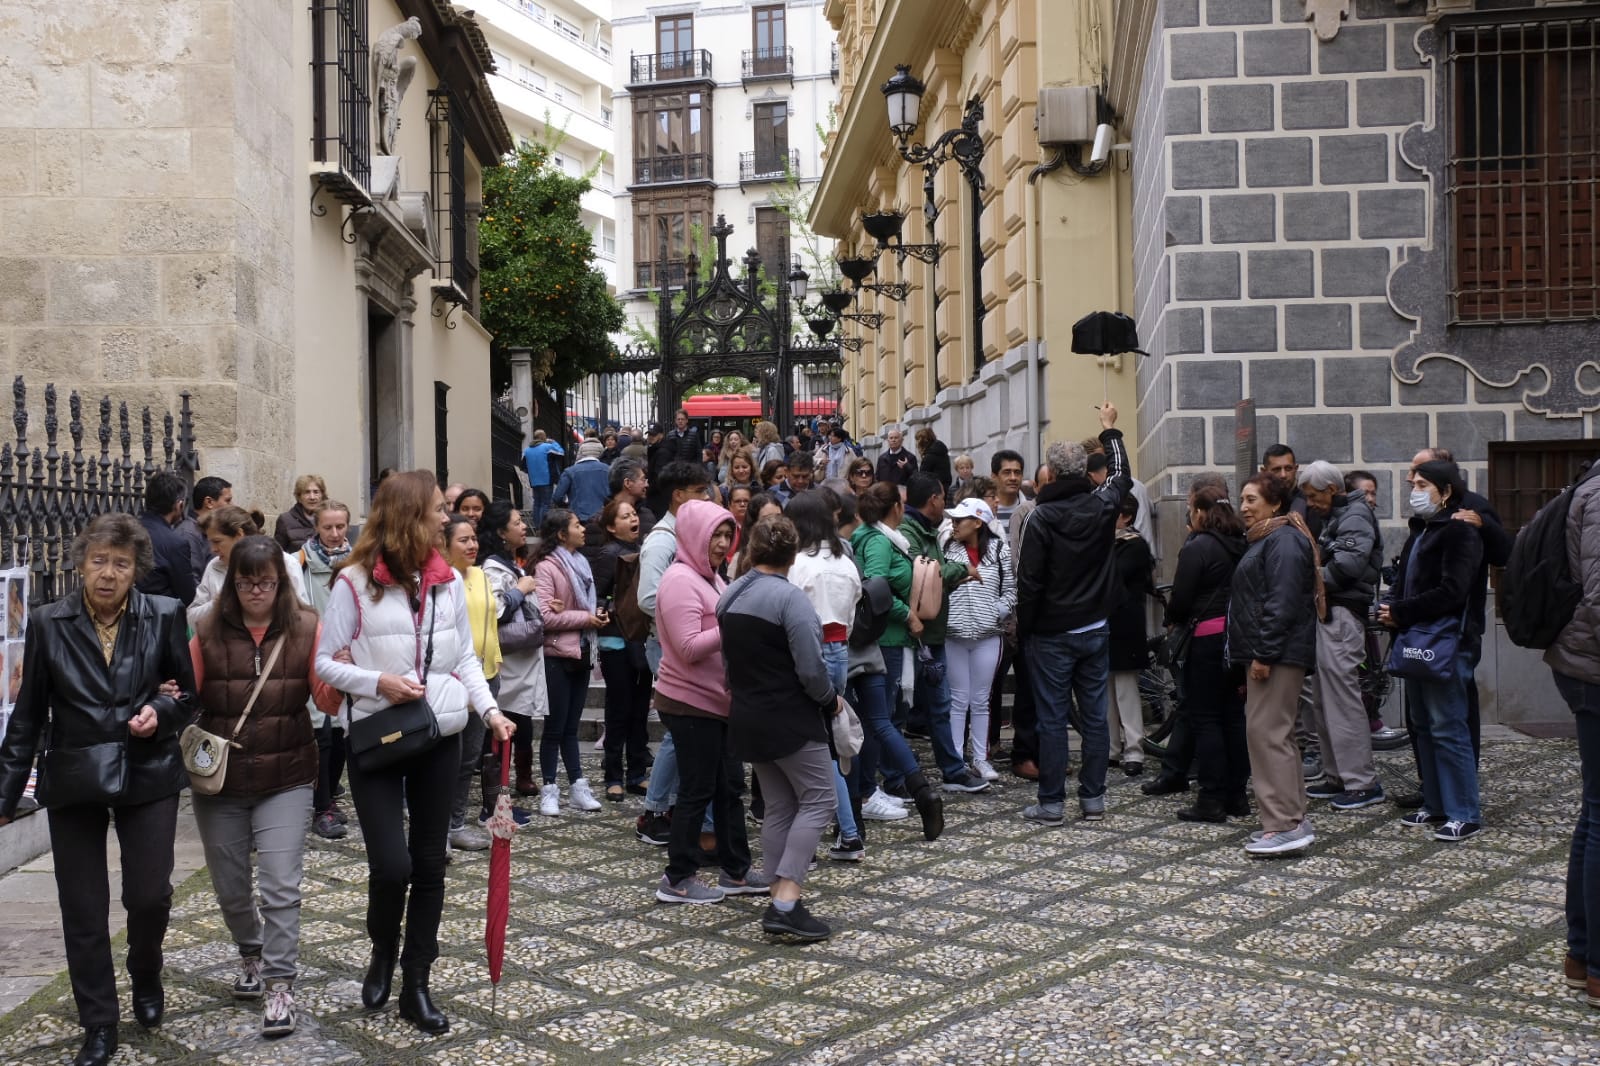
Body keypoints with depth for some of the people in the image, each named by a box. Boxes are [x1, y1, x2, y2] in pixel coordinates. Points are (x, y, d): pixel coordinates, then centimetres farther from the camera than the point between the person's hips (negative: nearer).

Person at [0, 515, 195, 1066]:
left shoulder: (164, 616, -5)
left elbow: (189, 691, 6)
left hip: (148, 774, -1)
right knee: (83, 911, 6)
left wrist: (162, 710, -16)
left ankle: (146, 975, 32)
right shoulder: (48, 623, -3)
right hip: (73, 779, 1)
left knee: (150, 895, -2)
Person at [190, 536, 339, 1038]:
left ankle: (279, 984, 4)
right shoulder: (209, 632, -1)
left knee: (280, 885, -6)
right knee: (229, 884, 16)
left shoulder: (305, 628, -4)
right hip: (219, 778, 2)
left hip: (286, 778, -2)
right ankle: (251, 952, 42)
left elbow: (326, 702, -8)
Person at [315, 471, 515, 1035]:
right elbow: (325, 662, -5)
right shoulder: (355, 582, -10)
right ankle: (383, 952, 24)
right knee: (391, 865, -9)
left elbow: (465, 658, 8)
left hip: (440, 740, 4)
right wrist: (378, 681, -20)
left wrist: (489, 708, -6)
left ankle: (416, 985, 21)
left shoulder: (447, 580, 2)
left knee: (429, 866, 8)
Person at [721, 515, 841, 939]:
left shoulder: (729, 595, 5)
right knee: (818, 800, -2)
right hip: (791, 720, -8)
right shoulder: (789, 597, -18)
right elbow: (811, 669, -21)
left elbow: (730, 655, 10)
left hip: (748, 718, 8)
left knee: (778, 805, 13)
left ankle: (776, 894, 12)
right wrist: (831, 699, -4)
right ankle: (786, 902, -11)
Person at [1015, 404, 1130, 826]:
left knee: (1052, 718, 0)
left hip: (1051, 634, -4)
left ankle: (1051, 803, 4)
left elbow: (1029, 580, -14)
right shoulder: (1102, 506, -2)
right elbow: (1122, 476, 22)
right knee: (1094, 714, 9)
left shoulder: (1042, 516, -15)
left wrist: (1024, 629, -2)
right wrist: (1110, 430, 35)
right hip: (1095, 630, 5)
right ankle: (1093, 798, 15)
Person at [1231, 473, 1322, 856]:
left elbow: (1282, 602, -21)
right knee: (1276, 734, 12)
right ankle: (1292, 819, 18)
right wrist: (1254, 655, 21)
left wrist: (1264, 654, -23)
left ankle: (1286, 825, -11)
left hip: (1278, 655, -11)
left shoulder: (1284, 541, -12)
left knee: (1266, 732, -12)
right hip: (1267, 654, 11)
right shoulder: (1265, 539, 21)